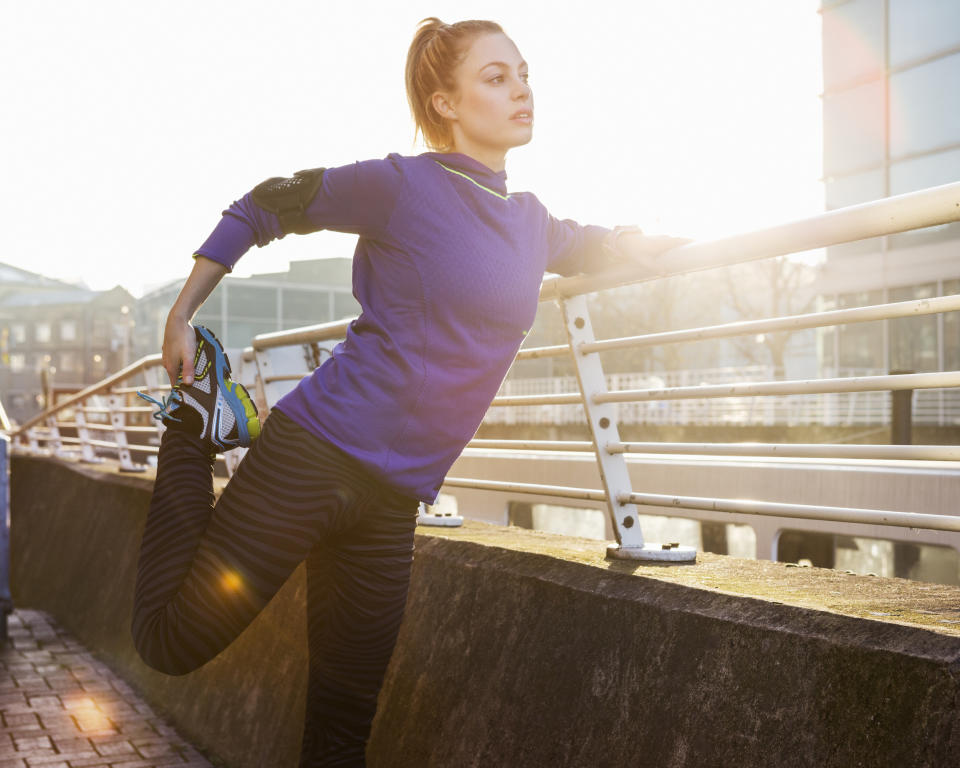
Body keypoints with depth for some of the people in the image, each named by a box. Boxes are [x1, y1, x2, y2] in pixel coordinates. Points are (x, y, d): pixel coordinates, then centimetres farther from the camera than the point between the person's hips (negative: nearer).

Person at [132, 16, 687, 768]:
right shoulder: (401, 184, -7)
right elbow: (265, 206, 3)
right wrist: (181, 316, 4)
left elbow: (580, 246, 36)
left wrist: (635, 242, 18)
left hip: (395, 497, 6)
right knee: (172, 641, 5)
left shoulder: (531, 221, 12)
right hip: (317, 455, -5)